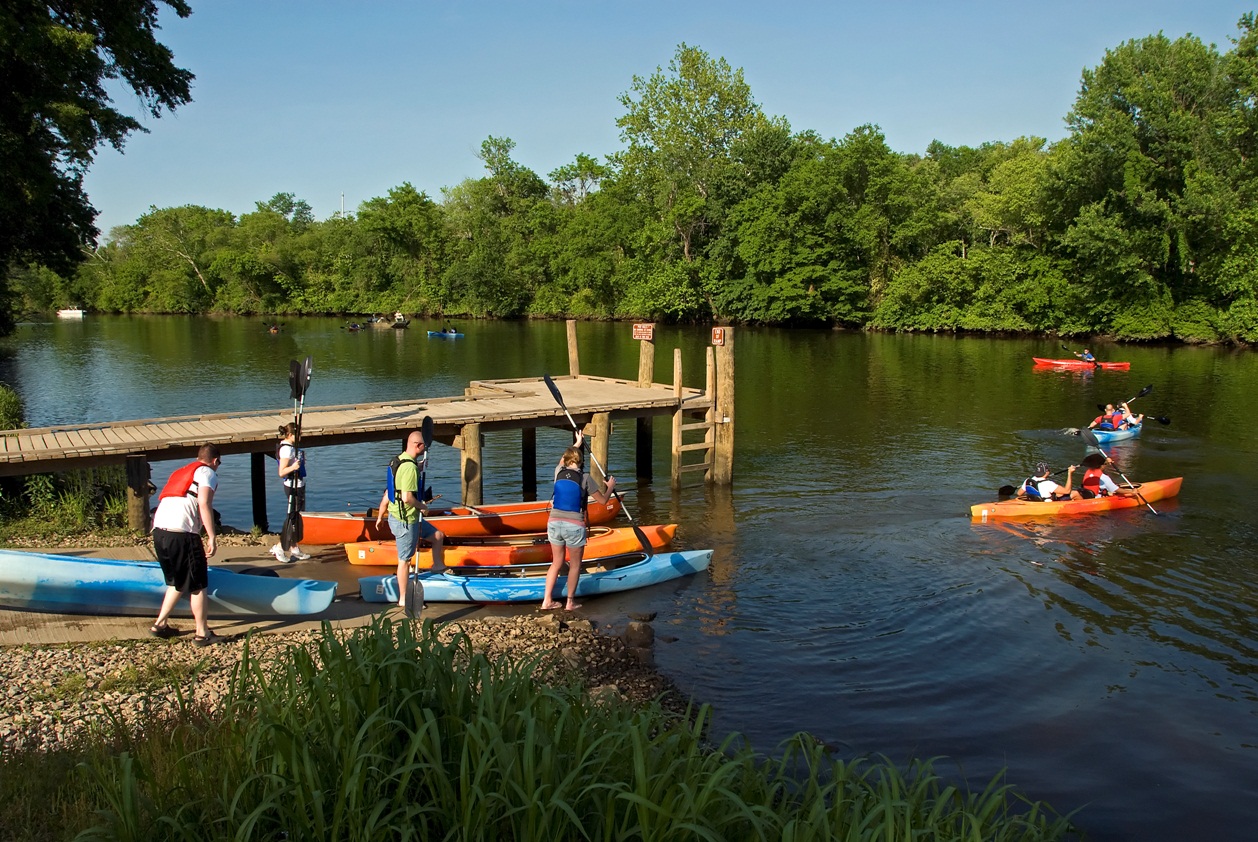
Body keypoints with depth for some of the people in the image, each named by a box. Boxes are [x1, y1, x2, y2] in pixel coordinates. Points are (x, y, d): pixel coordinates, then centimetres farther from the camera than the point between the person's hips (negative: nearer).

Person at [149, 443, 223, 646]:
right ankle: (202, 634, 9)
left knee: (177, 582, 23)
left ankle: (160, 624, 24)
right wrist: (212, 537, -11)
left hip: (158, 530, 8)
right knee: (197, 585, 4)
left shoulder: (180, 472, 28)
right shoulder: (207, 472, 5)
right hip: (181, 532, -7)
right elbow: (204, 503, -11)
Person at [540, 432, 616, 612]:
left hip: (554, 523, 4)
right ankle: (570, 602, 15)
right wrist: (610, 487, 20)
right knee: (575, 565, 11)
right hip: (574, 526, -4)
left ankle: (547, 601, 15)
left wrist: (577, 444, 42)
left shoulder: (558, 473, 4)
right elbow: (602, 500, 0)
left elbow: (563, 460, 29)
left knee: (556, 562, 17)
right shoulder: (585, 478, -8)